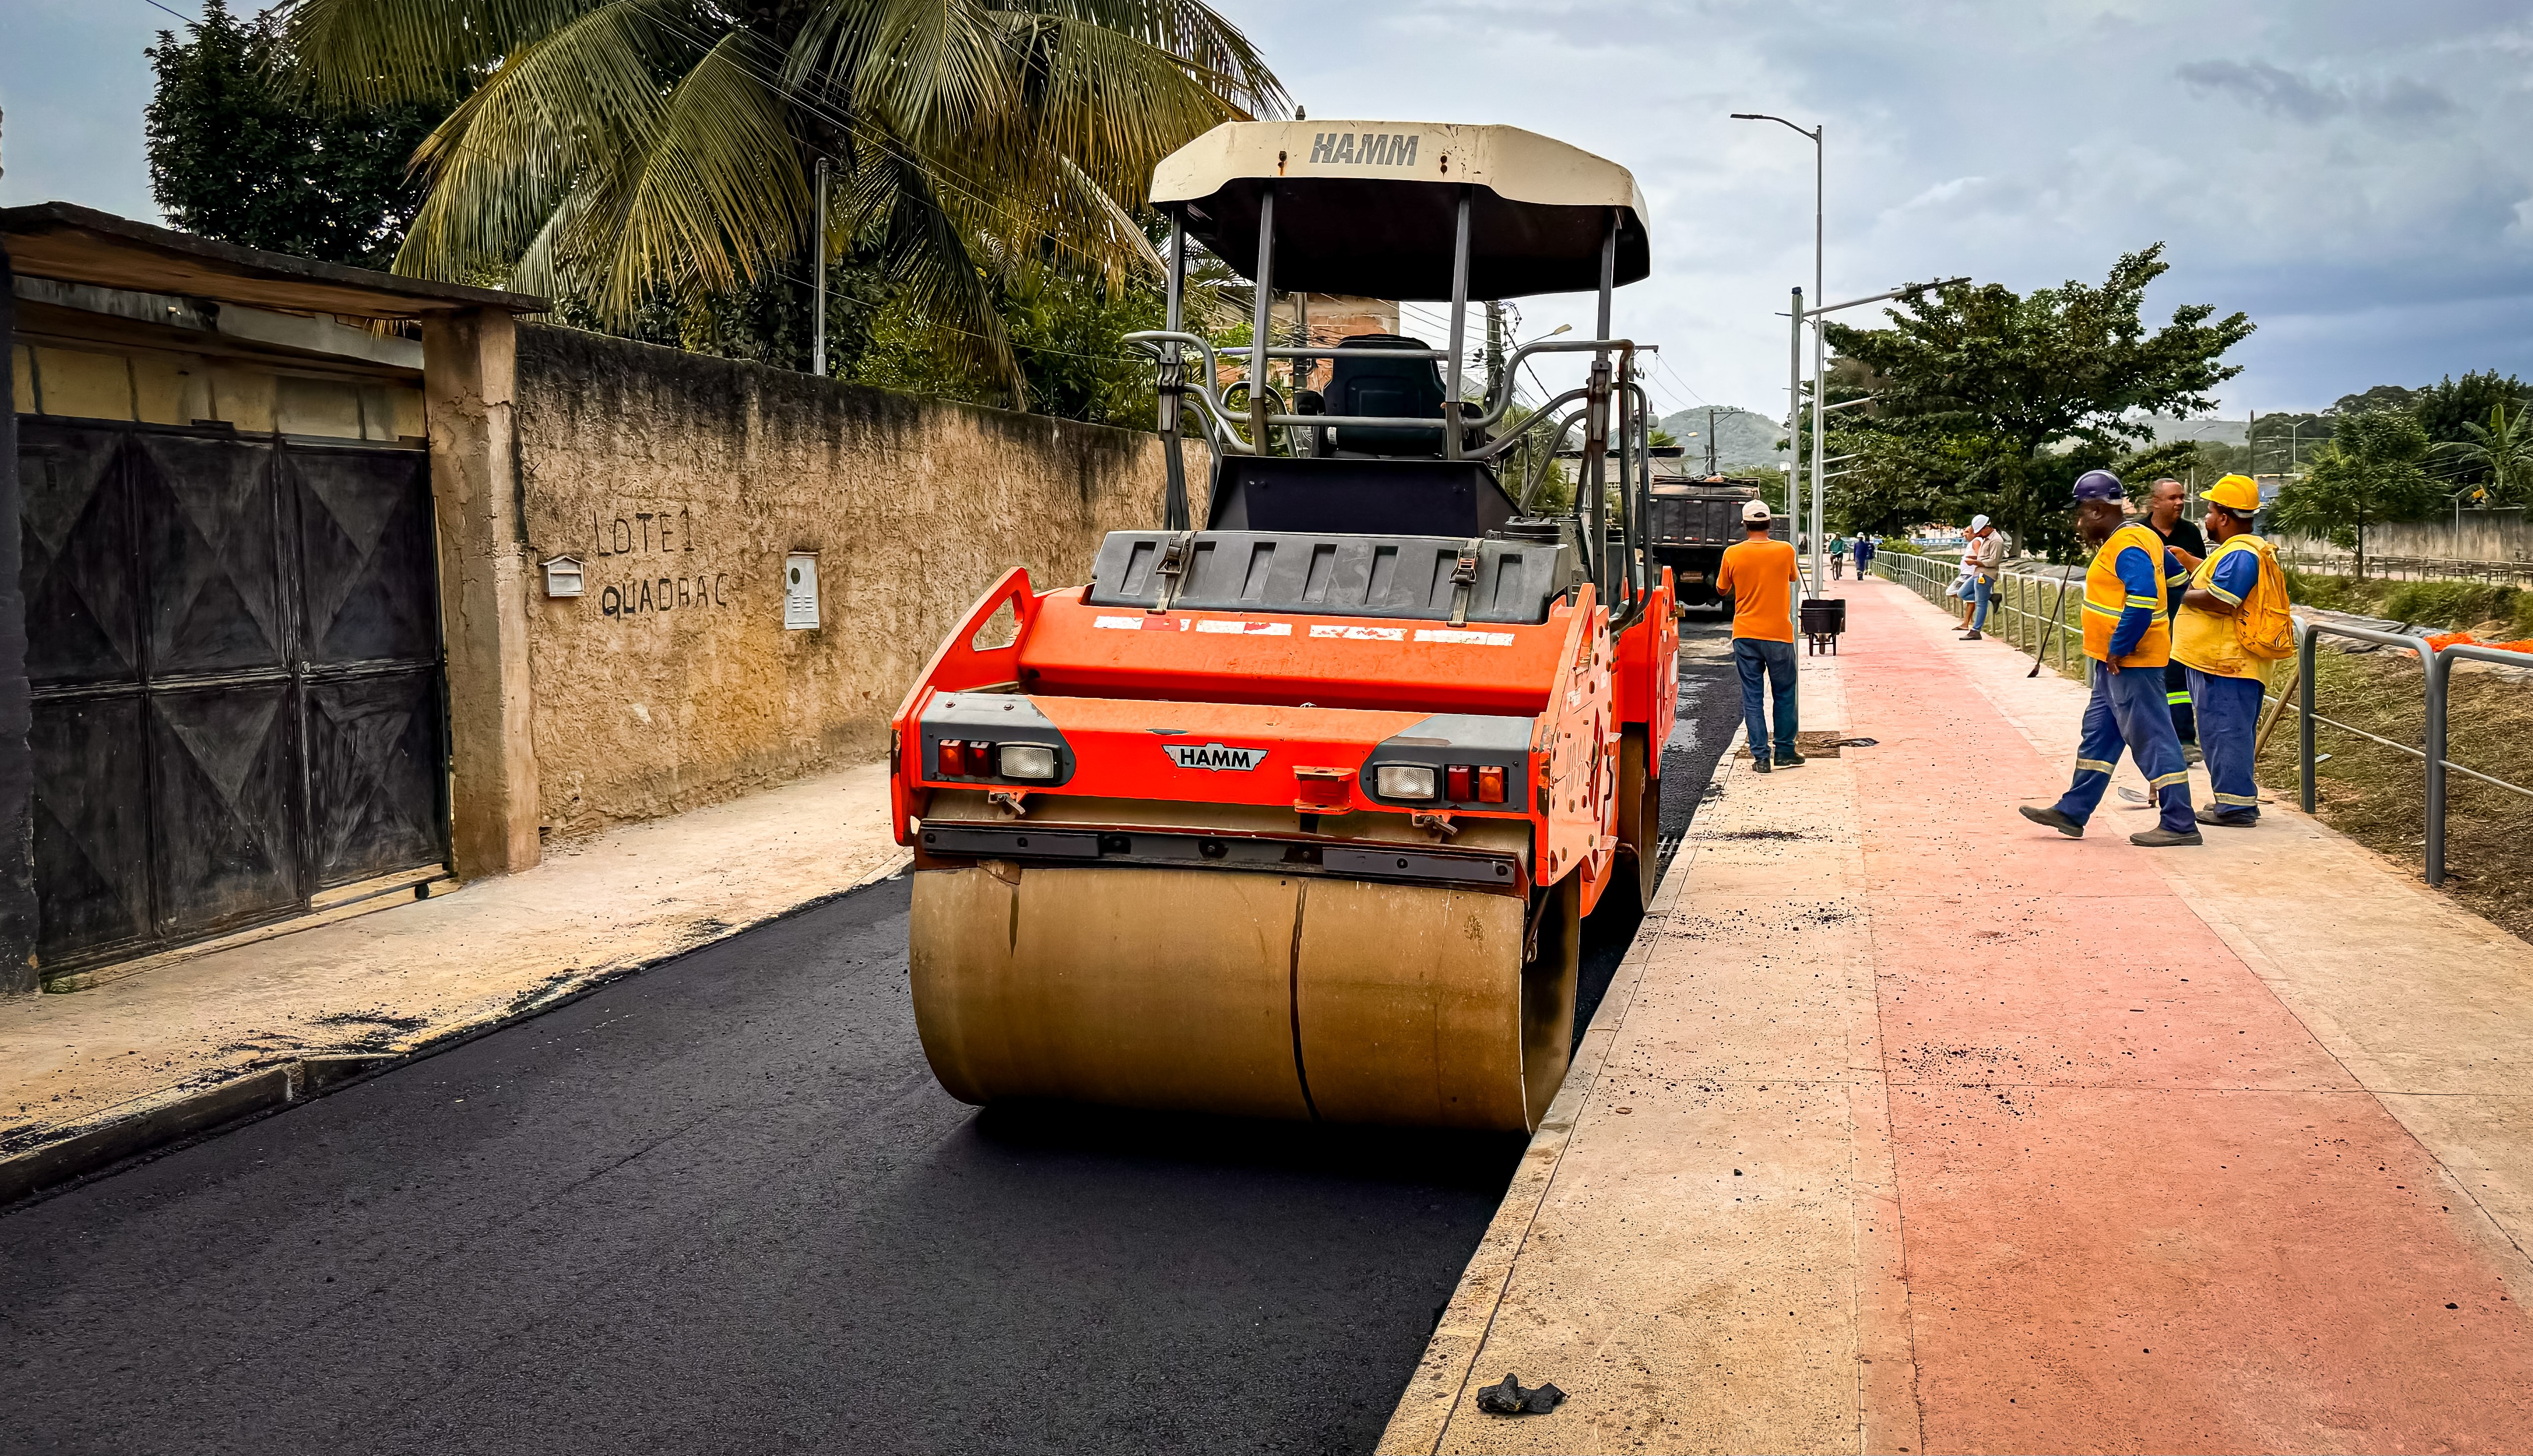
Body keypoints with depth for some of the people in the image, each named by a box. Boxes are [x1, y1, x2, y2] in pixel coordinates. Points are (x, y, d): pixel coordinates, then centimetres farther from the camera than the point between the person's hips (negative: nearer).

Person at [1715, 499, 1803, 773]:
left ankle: (1761, 756, 1)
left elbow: (1722, 590, 9)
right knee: (1784, 694, 13)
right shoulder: (1785, 551, -5)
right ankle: (1785, 752, 18)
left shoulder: (1733, 554, -6)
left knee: (1751, 696, 5)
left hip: (1745, 635, 0)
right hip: (1779, 634, 0)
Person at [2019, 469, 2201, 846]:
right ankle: (2072, 812, 24)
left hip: (2130, 662, -11)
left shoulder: (2128, 548, -19)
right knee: (2098, 734, 16)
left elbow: (2142, 603, -30)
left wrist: (2118, 649, -21)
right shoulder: (2135, 539, 12)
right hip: (2117, 661, 11)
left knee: (2151, 739, -6)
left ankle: (2180, 825, -2)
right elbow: (2174, 574, 23)